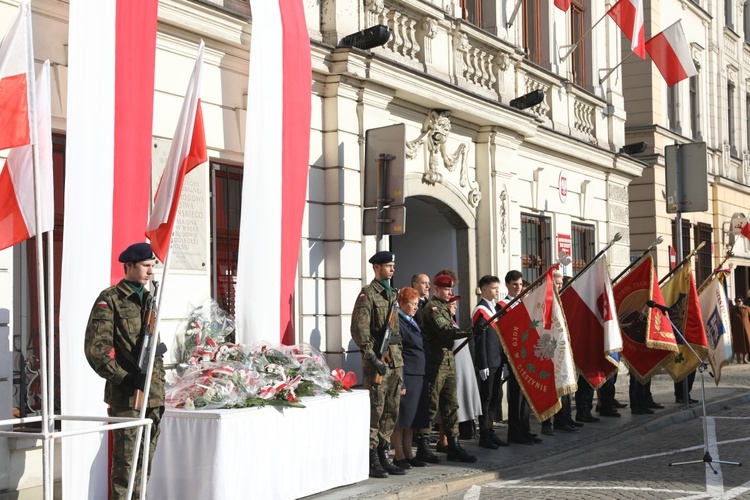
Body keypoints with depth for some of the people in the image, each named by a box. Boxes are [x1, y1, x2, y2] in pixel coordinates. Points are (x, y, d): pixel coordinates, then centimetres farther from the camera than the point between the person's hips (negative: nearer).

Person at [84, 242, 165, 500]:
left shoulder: (149, 298, 17)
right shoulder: (109, 300, -6)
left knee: (145, 459, 11)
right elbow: (95, 348, -13)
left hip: (153, 391, 7)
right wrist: (123, 377, -18)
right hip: (125, 392, -7)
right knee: (126, 459, -4)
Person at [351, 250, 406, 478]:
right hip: (377, 360, -8)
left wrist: (399, 358, 19)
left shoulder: (392, 294, 18)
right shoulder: (367, 294, -7)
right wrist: (372, 358, -19)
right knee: (375, 410, -6)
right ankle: (372, 461, -1)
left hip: (394, 359, 8)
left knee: (392, 411, 10)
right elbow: (359, 330, -14)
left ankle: (383, 456, 18)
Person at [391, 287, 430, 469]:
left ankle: (408, 454, 18)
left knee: (413, 418, 12)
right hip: (406, 376, -9)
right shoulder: (397, 323, -10)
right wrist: (400, 382, -20)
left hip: (419, 376, 9)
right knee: (402, 418, -3)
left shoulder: (413, 322, 19)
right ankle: (399, 456, 2)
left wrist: (427, 377, 19)